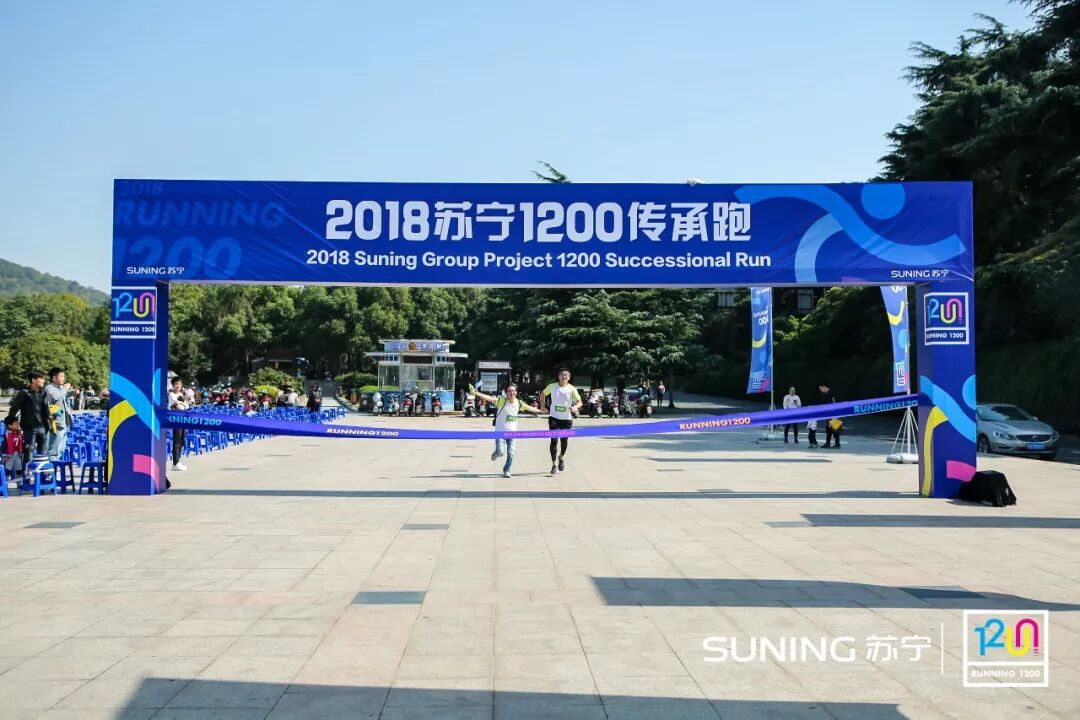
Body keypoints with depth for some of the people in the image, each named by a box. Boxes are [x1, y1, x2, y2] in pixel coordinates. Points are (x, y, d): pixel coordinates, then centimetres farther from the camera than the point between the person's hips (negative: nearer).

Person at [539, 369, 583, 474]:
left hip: (567, 418, 0)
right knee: (554, 440, -7)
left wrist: (576, 407, -26)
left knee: (564, 440, 9)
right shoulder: (552, 386, -1)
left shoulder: (572, 389, -4)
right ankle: (554, 464, -1)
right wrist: (542, 406, 6)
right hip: (554, 417, 0)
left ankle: (561, 457, 40)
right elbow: (542, 394, 16)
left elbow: (579, 402, -5)